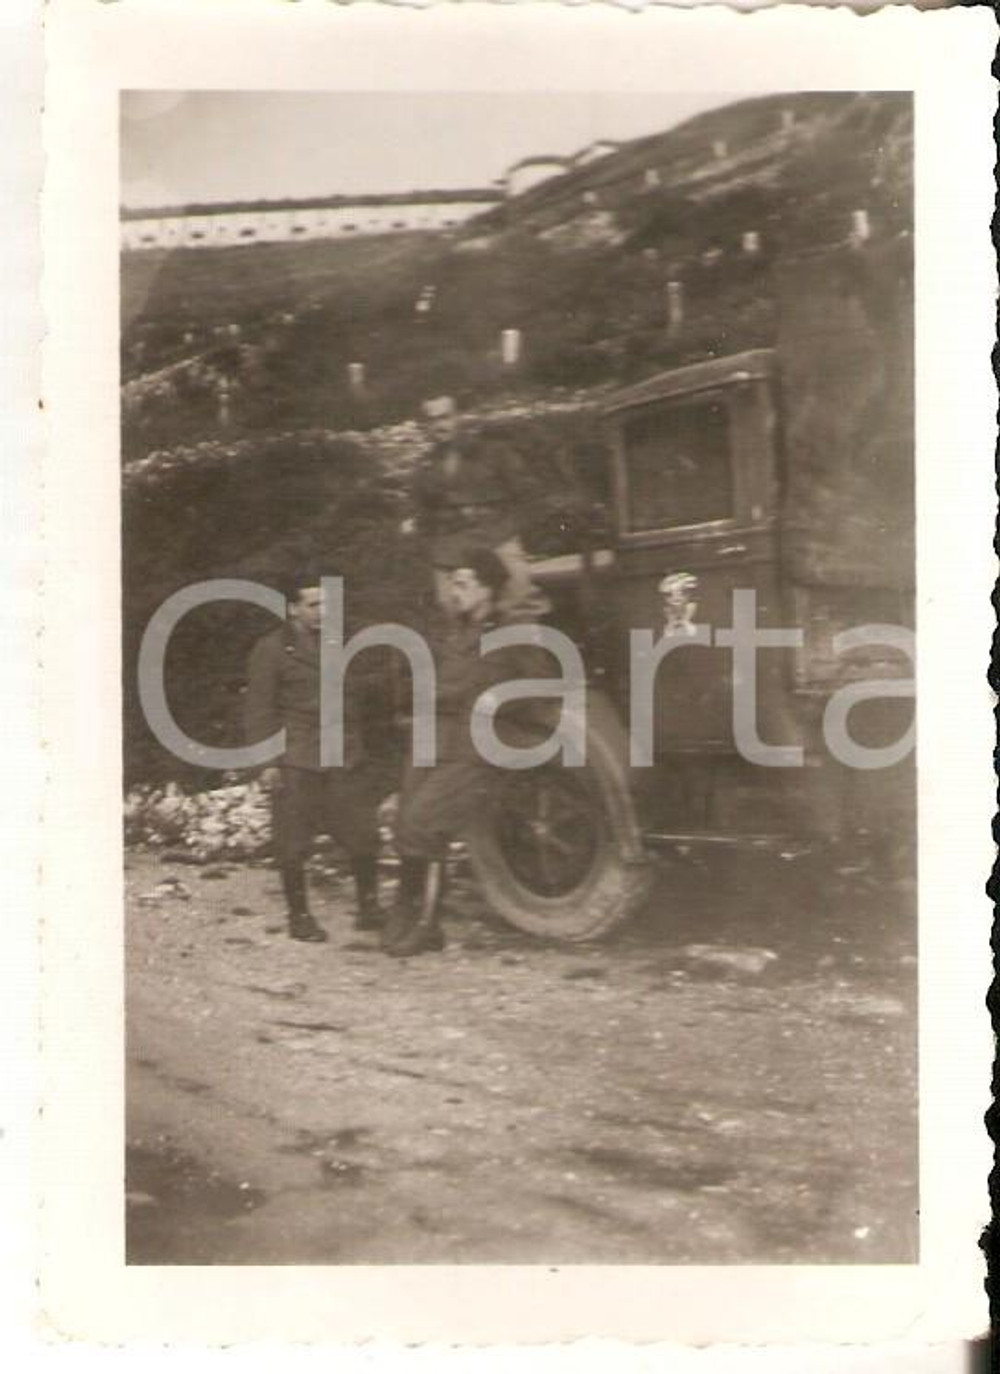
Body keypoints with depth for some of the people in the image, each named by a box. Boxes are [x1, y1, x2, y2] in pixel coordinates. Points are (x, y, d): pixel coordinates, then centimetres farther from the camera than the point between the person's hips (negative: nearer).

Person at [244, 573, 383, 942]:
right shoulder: (271, 649, -1)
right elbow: (260, 709, -3)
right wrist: (266, 762, -8)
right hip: (296, 762, -4)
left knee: (363, 835, 2)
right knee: (293, 843, 0)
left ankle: (368, 906, 17)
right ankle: (298, 915, 15)